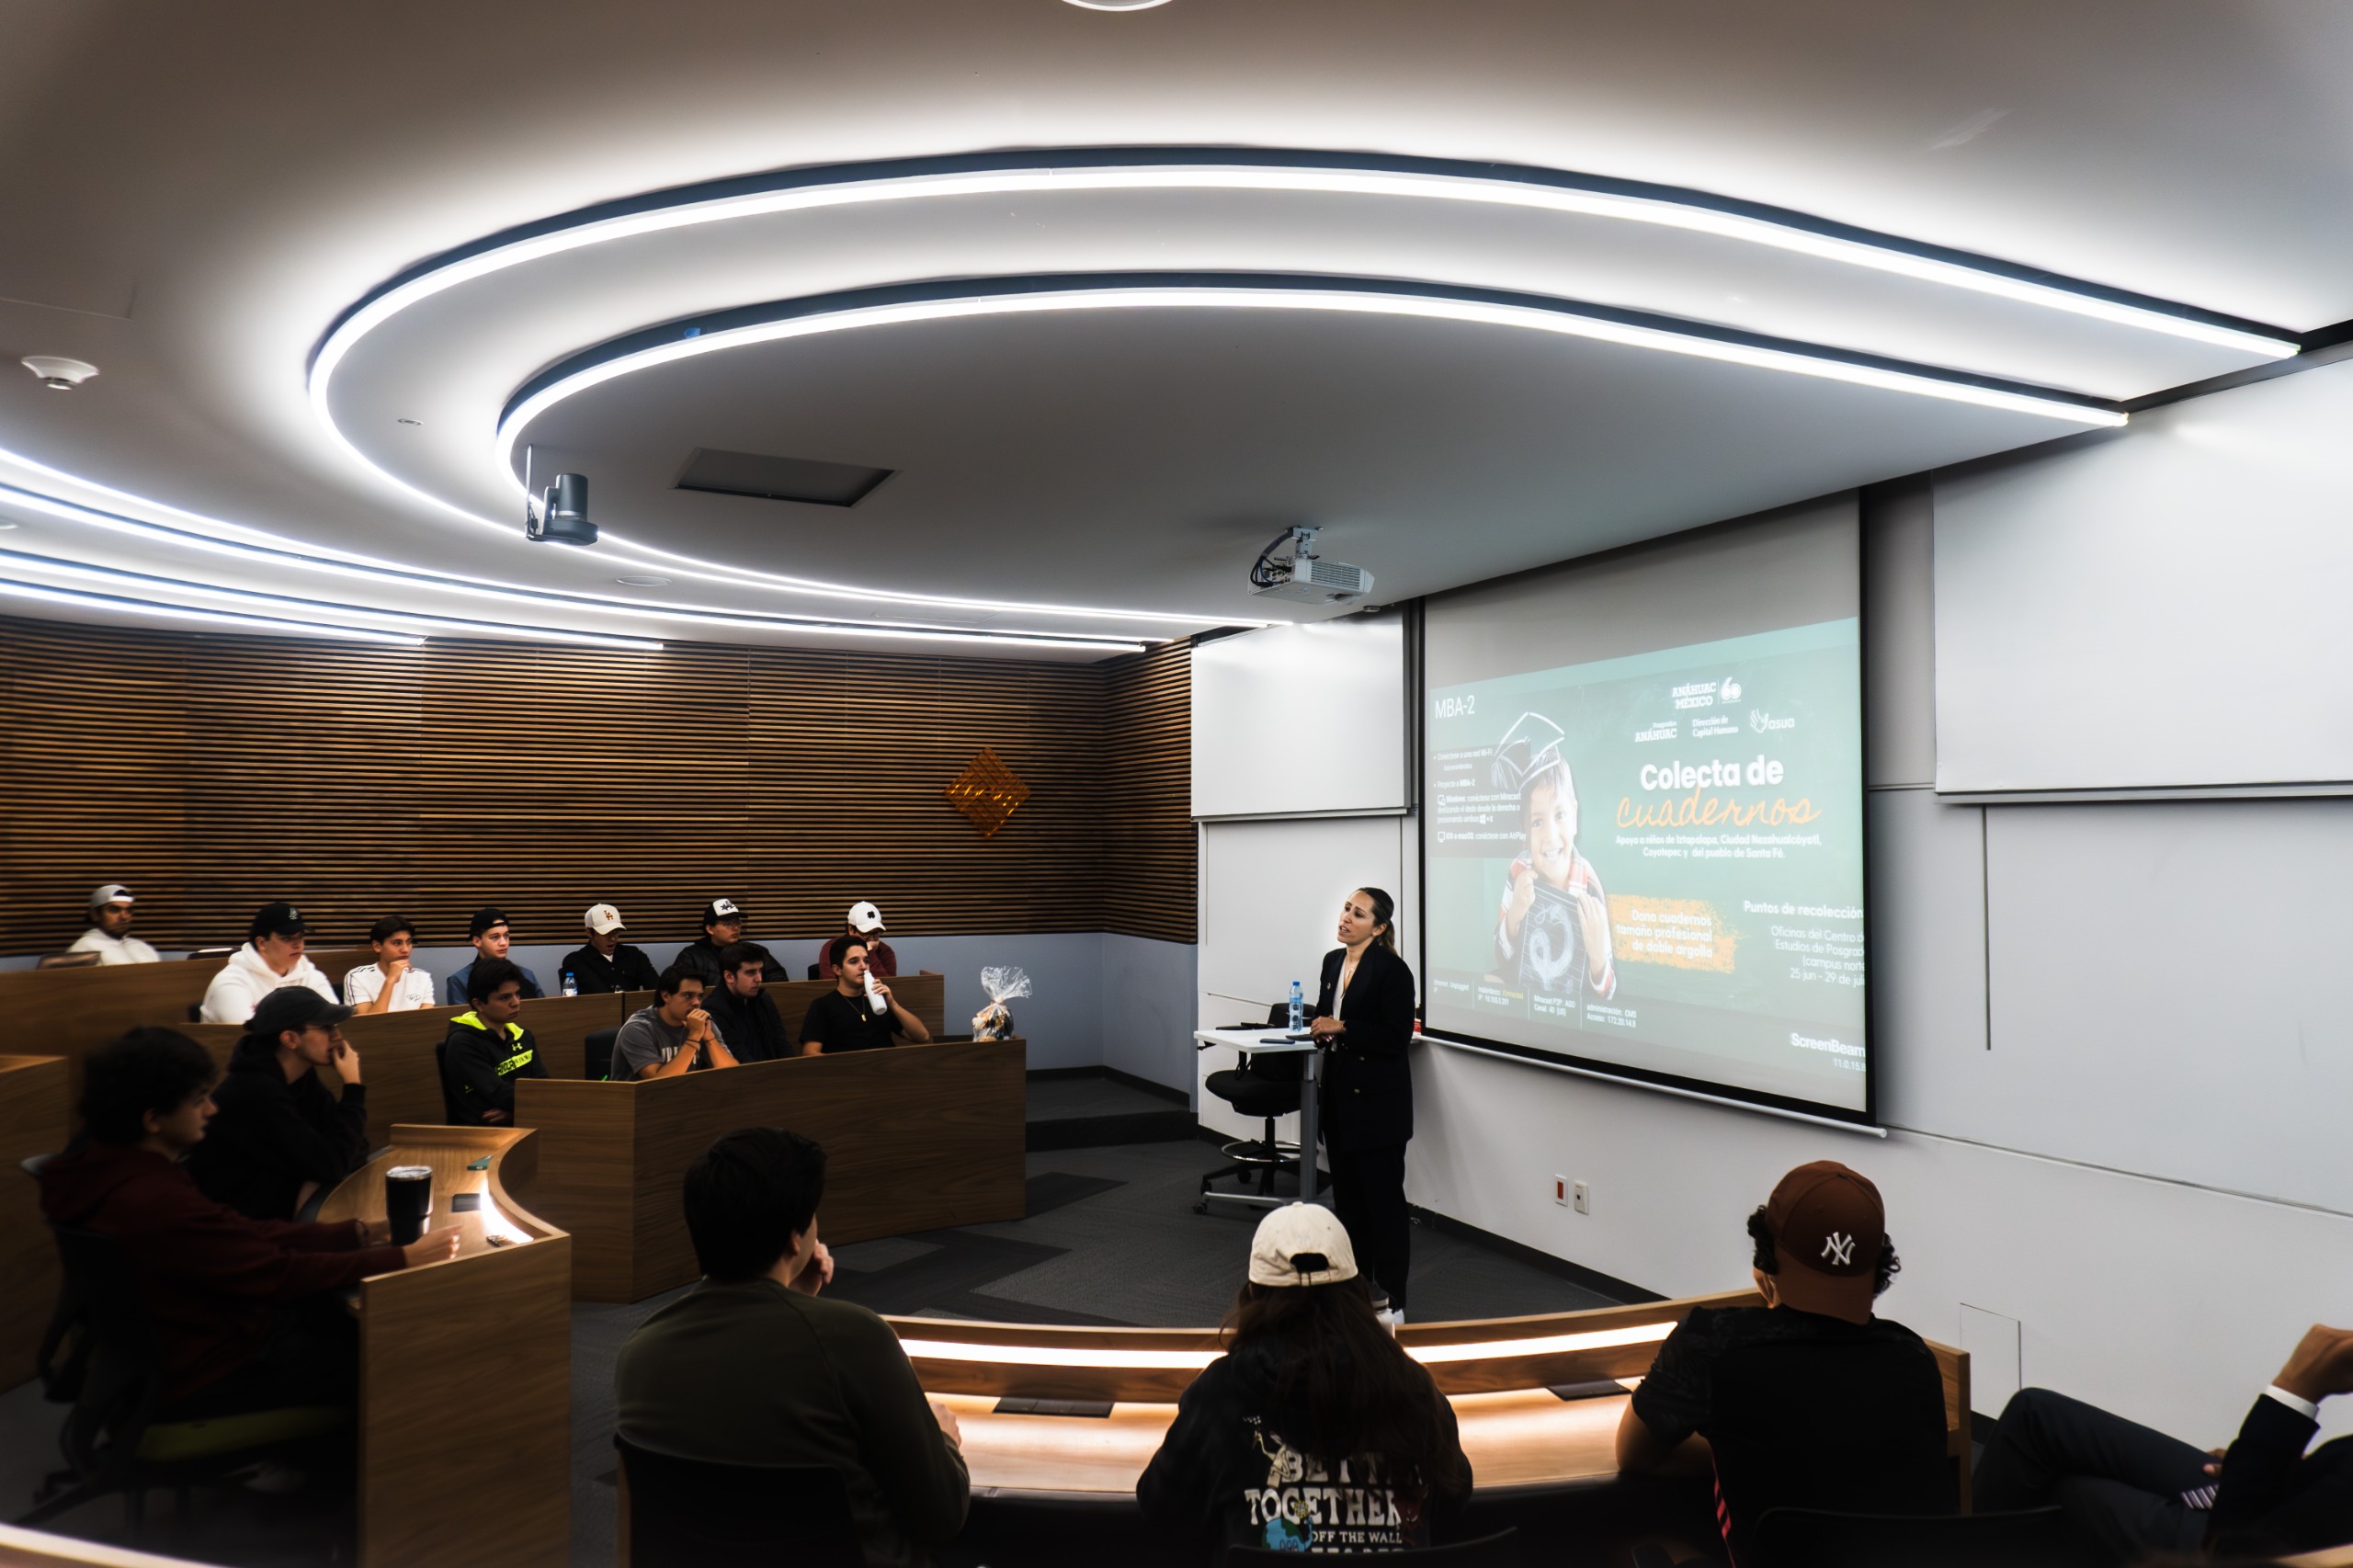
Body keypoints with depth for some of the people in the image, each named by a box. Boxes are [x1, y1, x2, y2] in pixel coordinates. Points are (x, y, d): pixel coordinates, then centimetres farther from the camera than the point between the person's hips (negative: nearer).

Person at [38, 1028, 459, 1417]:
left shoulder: (104, 1166, 0)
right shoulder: (154, 1203, -33)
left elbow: (245, 1233, 1)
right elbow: (279, 1273, -27)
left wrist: (360, 1233, -4)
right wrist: (406, 1258, -19)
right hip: (199, 1378, -9)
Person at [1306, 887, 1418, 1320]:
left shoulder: (1392, 970, -14)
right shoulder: (1333, 961, 10)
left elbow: (1397, 1038, -16)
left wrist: (1343, 1028, -20)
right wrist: (1320, 1028, 0)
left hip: (1378, 1100, -8)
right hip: (1340, 1091, 8)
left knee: (1383, 1198, -1)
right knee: (1346, 1194, 15)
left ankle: (1391, 1300, 8)